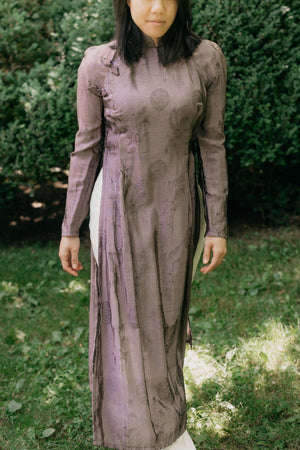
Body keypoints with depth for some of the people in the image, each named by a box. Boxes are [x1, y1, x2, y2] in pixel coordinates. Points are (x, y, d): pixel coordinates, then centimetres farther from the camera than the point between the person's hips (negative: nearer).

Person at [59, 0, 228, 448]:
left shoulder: (206, 59, -7)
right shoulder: (98, 64, -9)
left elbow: (211, 143, -1)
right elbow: (87, 147, -2)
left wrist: (218, 226, -1)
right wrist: (70, 228, 1)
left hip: (174, 207, 1)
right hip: (119, 207, -1)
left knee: (166, 309, 15)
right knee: (126, 317, 4)